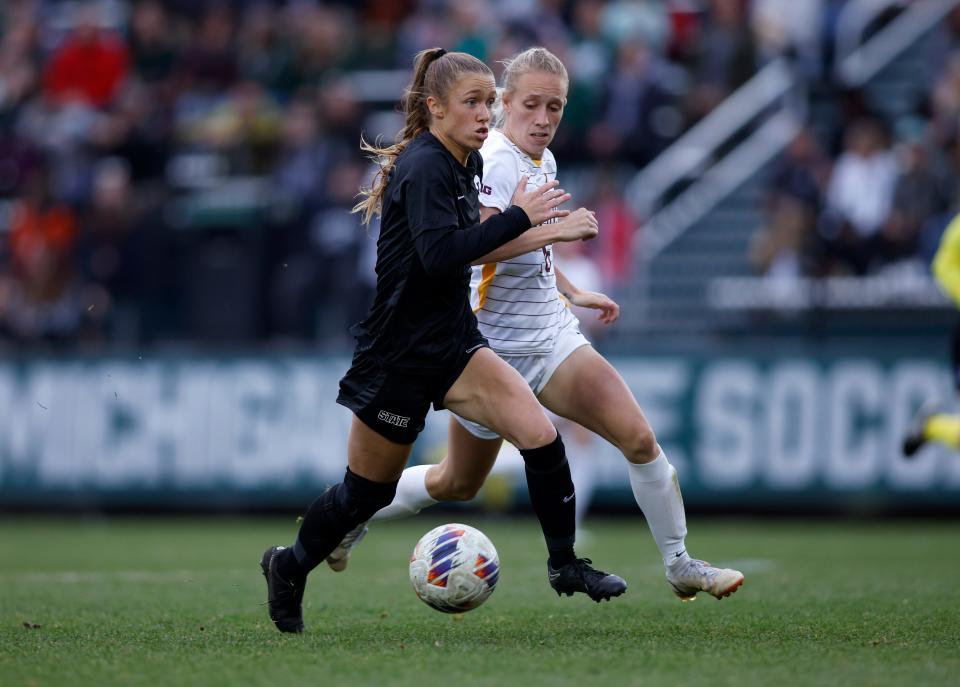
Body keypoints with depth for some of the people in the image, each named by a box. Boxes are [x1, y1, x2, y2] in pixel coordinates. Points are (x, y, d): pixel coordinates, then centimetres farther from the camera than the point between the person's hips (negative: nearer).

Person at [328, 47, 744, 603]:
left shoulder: (543, 161, 9)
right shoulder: (494, 162, -19)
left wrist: (572, 292, 26)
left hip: (552, 337, 7)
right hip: (494, 347, -7)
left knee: (638, 436, -10)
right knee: (458, 483, 8)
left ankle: (681, 565, 1)